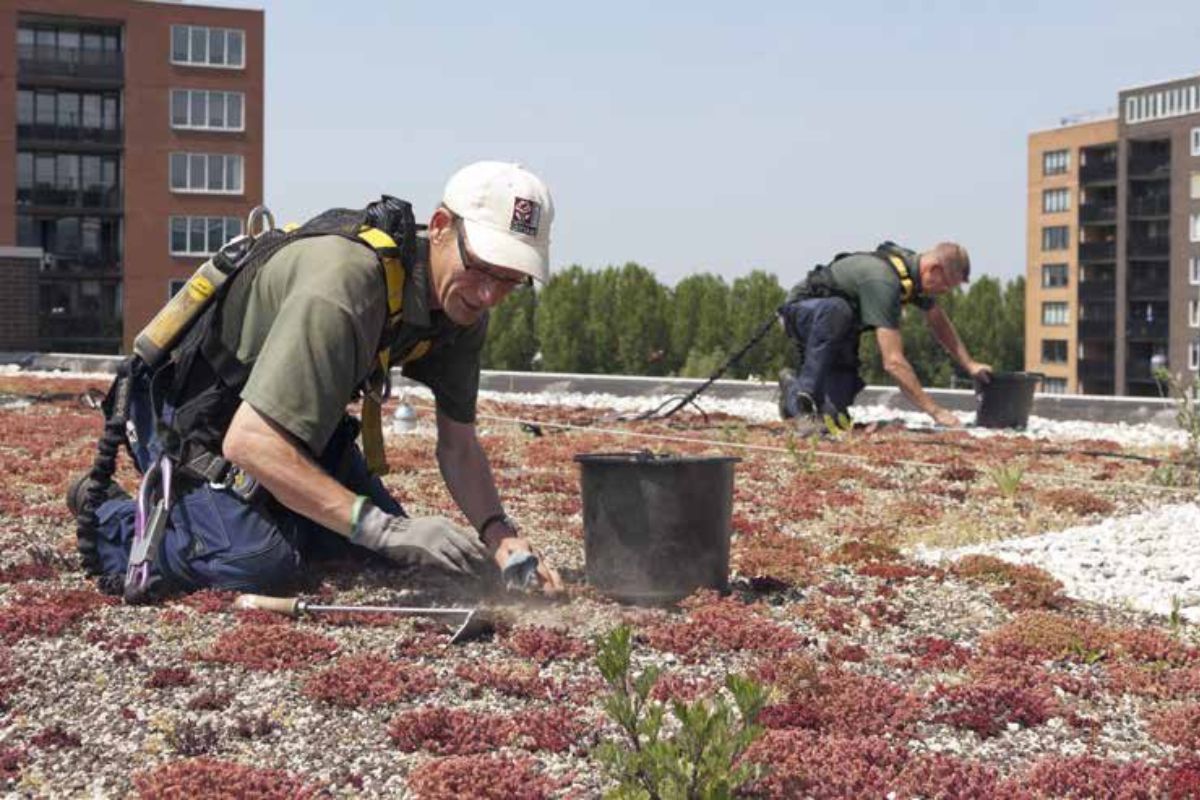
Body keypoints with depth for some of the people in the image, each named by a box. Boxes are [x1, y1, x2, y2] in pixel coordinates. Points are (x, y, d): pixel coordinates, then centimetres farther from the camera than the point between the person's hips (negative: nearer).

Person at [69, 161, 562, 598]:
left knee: (386, 545, 4)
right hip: (193, 411, -8)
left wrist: (499, 534, -22)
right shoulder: (344, 285, -38)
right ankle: (112, 521, -1)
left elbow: (458, 444, -3)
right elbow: (248, 441, -42)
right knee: (264, 565, -27)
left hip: (291, 412, 8)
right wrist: (385, 530, -44)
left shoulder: (465, 302, -11)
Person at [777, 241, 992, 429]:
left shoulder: (916, 271, -7)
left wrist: (970, 365, 10)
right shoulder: (883, 281, -35)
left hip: (837, 335, 8)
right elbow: (893, 362, -38)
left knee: (835, 415, -10)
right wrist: (935, 411, -36)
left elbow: (939, 323, 16)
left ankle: (794, 387, 22)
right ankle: (804, 401, -30)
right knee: (836, 310, -43)